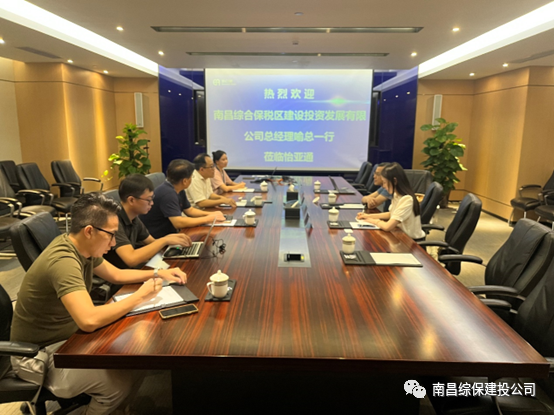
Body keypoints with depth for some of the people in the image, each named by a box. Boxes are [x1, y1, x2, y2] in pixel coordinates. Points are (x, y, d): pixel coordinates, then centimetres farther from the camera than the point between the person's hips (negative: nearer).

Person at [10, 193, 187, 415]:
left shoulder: (81, 246, -3)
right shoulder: (63, 261, -32)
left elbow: (115, 274, 13)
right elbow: (89, 320, -42)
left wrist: (158, 273, 2)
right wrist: (139, 297, -29)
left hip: (66, 336, 9)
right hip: (39, 355, -9)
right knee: (123, 379, -17)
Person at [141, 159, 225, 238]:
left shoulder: (178, 190, 5)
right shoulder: (167, 193, -25)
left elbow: (189, 210, 16)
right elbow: (178, 223, -30)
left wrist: (211, 214, 0)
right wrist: (207, 219, -22)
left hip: (169, 232, 9)